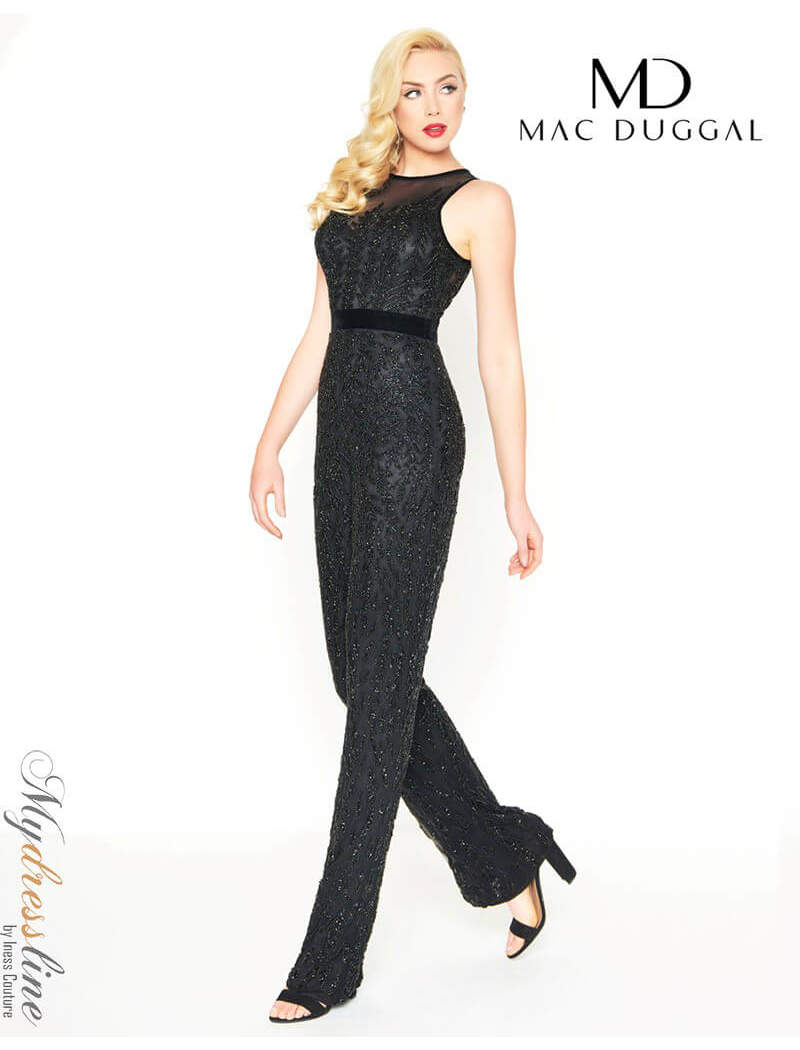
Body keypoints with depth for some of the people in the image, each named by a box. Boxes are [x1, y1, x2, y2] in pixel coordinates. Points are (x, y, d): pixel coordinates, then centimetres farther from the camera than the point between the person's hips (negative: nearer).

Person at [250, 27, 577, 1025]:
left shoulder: (479, 201, 1)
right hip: (343, 432, 7)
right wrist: (269, 446, 10)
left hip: (414, 430, -7)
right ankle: (507, 855, 27)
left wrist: (517, 496, -5)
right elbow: (320, 334, 16)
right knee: (361, 669, 9)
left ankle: (333, 956, 5)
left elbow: (499, 355, -3)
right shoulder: (352, 194, 18)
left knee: (379, 680, -5)